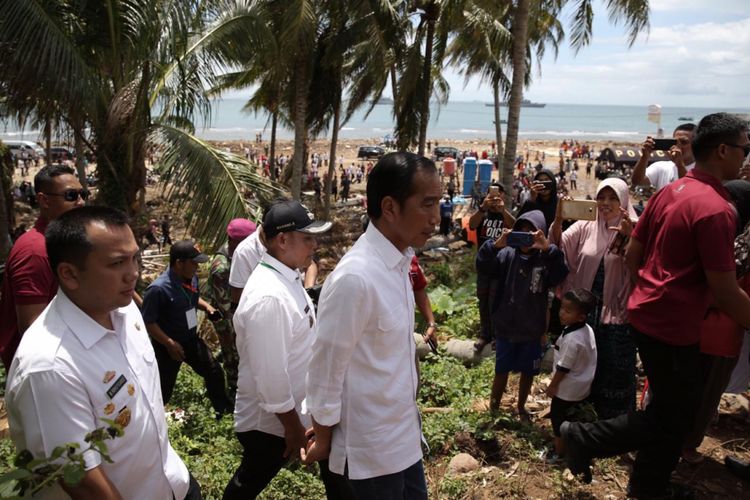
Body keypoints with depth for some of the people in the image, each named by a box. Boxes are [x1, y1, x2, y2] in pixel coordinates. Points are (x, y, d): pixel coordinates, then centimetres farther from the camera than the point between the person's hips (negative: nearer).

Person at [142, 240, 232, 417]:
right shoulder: (158, 289, -30)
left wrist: (207, 306, -6)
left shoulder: (192, 278, -6)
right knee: (164, 390, 8)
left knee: (215, 373, 16)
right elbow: (148, 322, -23)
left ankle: (223, 409, 39)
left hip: (192, 340, 7)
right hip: (169, 347, -7)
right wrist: (170, 343, -26)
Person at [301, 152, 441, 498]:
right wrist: (322, 439, -9)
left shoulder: (399, 261, -3)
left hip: (403, 432, 7)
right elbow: (326, 369, -19)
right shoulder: (356, 278, -29)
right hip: (371, 446, -7)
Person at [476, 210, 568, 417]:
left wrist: (547, 249, -39)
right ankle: (493, 408, 31)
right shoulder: (507, 254, -8)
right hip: (506, 327, -1)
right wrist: (496, 245, -35)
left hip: (532, 330, 1)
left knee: (528, 372, 17)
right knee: (502, 371, 12)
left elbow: (560, 275, -26)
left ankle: (521, 407, 40)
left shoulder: (545, 259, -9)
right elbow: (482, 268, -19)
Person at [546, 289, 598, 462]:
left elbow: (563, 368, -24)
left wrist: (552, 385, -9)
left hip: (568, 388, -8)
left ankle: (559, 452, 23)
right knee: (571, 418, 24)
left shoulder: (572, 339, -33)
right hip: (581, 386, 8)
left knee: (558, 418, 10)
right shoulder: (587, 330, -5)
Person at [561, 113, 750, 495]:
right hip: (674, 327, -9)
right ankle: (585, 438, 10)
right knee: (670, 419, 8)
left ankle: (649, 486, 37)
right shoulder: (716, 209, -21)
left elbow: (632, 256, 11)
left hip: (646, 315, 9)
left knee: (671, 409, 23)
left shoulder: (669, 192, 5)